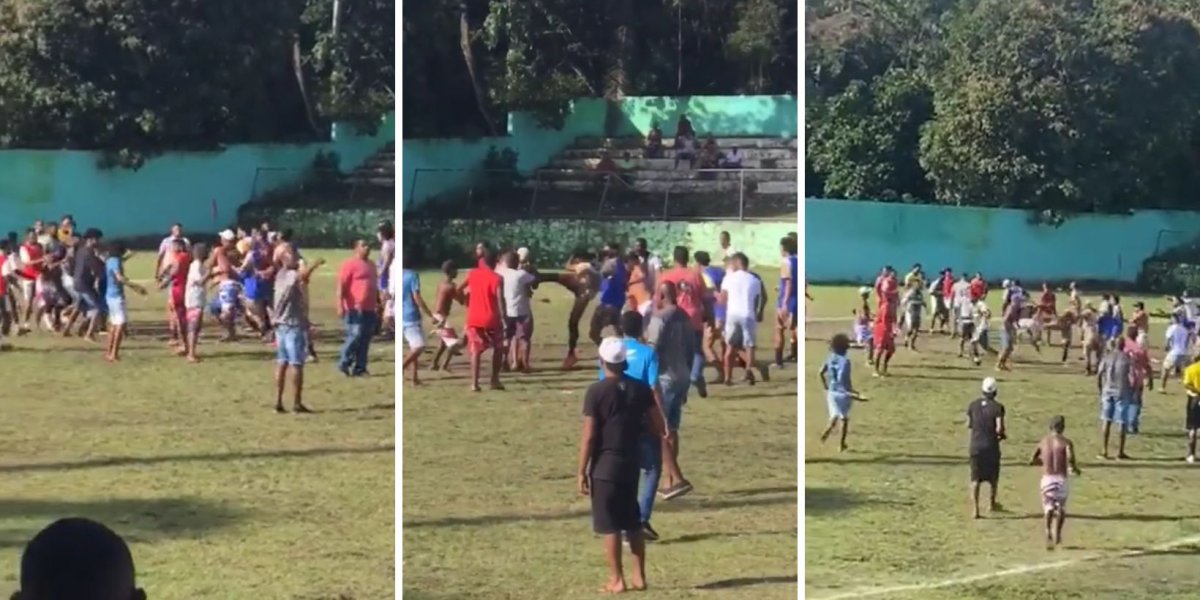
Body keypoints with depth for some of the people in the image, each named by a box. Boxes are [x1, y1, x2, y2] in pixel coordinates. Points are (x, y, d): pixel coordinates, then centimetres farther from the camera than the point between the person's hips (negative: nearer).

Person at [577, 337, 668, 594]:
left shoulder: (596, 391, -12)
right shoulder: (640, 388, 1)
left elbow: (588, 436, -13)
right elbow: (659, 428, 3)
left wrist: (582, 471, -7)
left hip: (605, 465, -5)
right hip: (631, 463, 5)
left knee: (609, 525, 1)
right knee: (633, 521, 16)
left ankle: (616, 580, 3)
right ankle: (639, 576, 20)